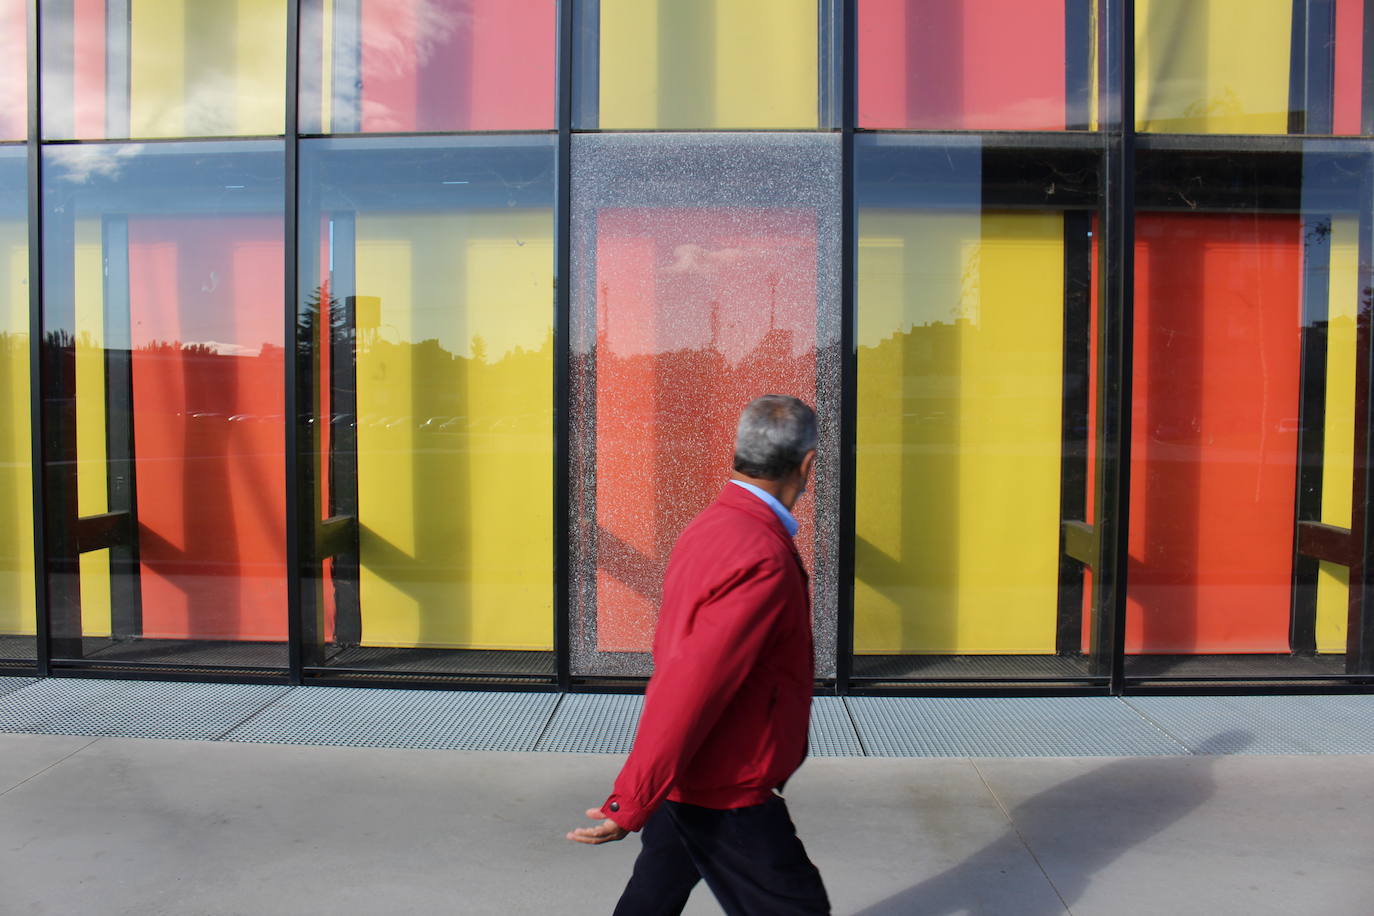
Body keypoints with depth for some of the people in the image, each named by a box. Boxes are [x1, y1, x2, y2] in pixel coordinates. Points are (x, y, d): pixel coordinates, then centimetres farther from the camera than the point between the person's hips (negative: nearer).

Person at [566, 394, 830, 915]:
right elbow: (691, 688, -28)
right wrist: (631, 804, -23)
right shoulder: (764, 561, -26)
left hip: (684, 779, 9)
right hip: (724, 796, -9)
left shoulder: (709, 527, 2)